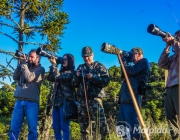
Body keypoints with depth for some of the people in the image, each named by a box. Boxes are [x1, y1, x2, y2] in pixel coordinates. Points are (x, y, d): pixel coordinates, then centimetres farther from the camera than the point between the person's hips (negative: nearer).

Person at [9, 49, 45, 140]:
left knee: (32, 129, 0)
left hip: (31, 102, -4)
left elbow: (30, 78, -11)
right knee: (14, 128, 4)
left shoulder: (40, 69, 4)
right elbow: (15, 77, 8)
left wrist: (23, 63, -5)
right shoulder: (26, 67, 20)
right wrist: (20, 64, 1)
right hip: (19, 101, 4)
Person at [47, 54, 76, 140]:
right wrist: (52, 66, 2)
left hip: (65, 102, -7)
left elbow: (57, 76, -15)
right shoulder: (61, 72, 20)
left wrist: (54, 64, -8)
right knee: (56, 127, 8)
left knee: (64, 127, -5)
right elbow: (50, 78, 11)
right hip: (56, 102, 7)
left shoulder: (71, 73, -3)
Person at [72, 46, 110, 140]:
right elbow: (74, 84, 18)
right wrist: (77, 77, -3)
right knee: (83, 122, 9)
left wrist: (93, 77, -15)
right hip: (81, 99, 5)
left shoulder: (99, 67, 6)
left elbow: (106, 81, -5)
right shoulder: (80, 68, 18)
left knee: (100, 121, -14)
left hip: (95, 98, -4)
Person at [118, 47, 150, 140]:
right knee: (122, 126, 8)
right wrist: (123, 58, 16)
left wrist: (122, 59, 2)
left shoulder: (144, 62, 3)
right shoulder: (136, 66, 31)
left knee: (132, 127, -12)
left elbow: (131, 71, -10)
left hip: (131, 99, -10)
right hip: (125, 98, 10)